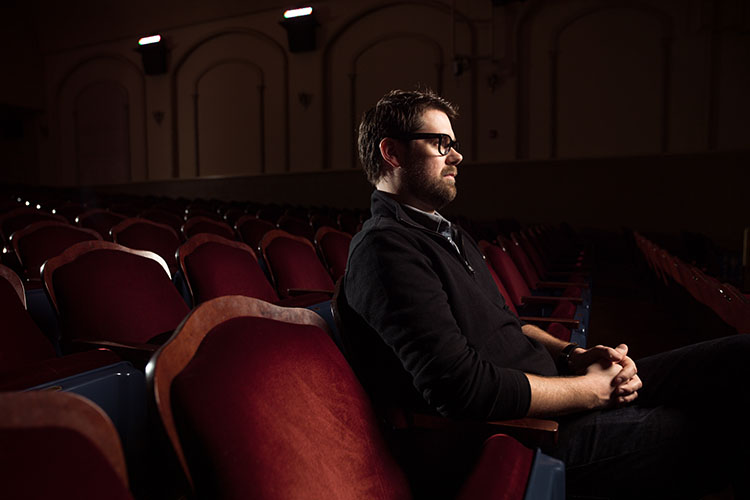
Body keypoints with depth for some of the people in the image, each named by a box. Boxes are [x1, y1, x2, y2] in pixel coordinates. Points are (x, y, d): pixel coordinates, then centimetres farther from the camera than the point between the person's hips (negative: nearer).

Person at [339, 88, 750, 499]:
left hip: (549, 387, 10)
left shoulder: (446, 234, 16)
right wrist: (592, 389, -13)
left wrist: (572, 355, 2)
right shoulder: (385, 248, -18)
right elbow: (465, 387, -26)